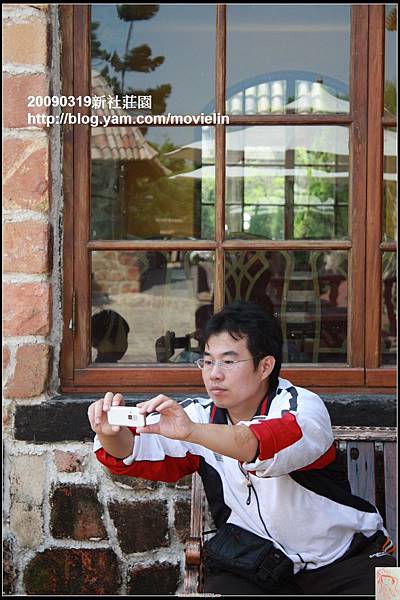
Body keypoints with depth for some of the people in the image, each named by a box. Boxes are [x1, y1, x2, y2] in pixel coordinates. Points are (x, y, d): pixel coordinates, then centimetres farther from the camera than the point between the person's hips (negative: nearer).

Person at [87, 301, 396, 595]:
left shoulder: (301, 405, -14)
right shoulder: (202, 416, 2)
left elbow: (278, 444, -38)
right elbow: (130, 453, -10)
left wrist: (191, 431, -53)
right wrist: (110, 433, -34)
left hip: (344, 560, -3)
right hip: (253, 568, 3)